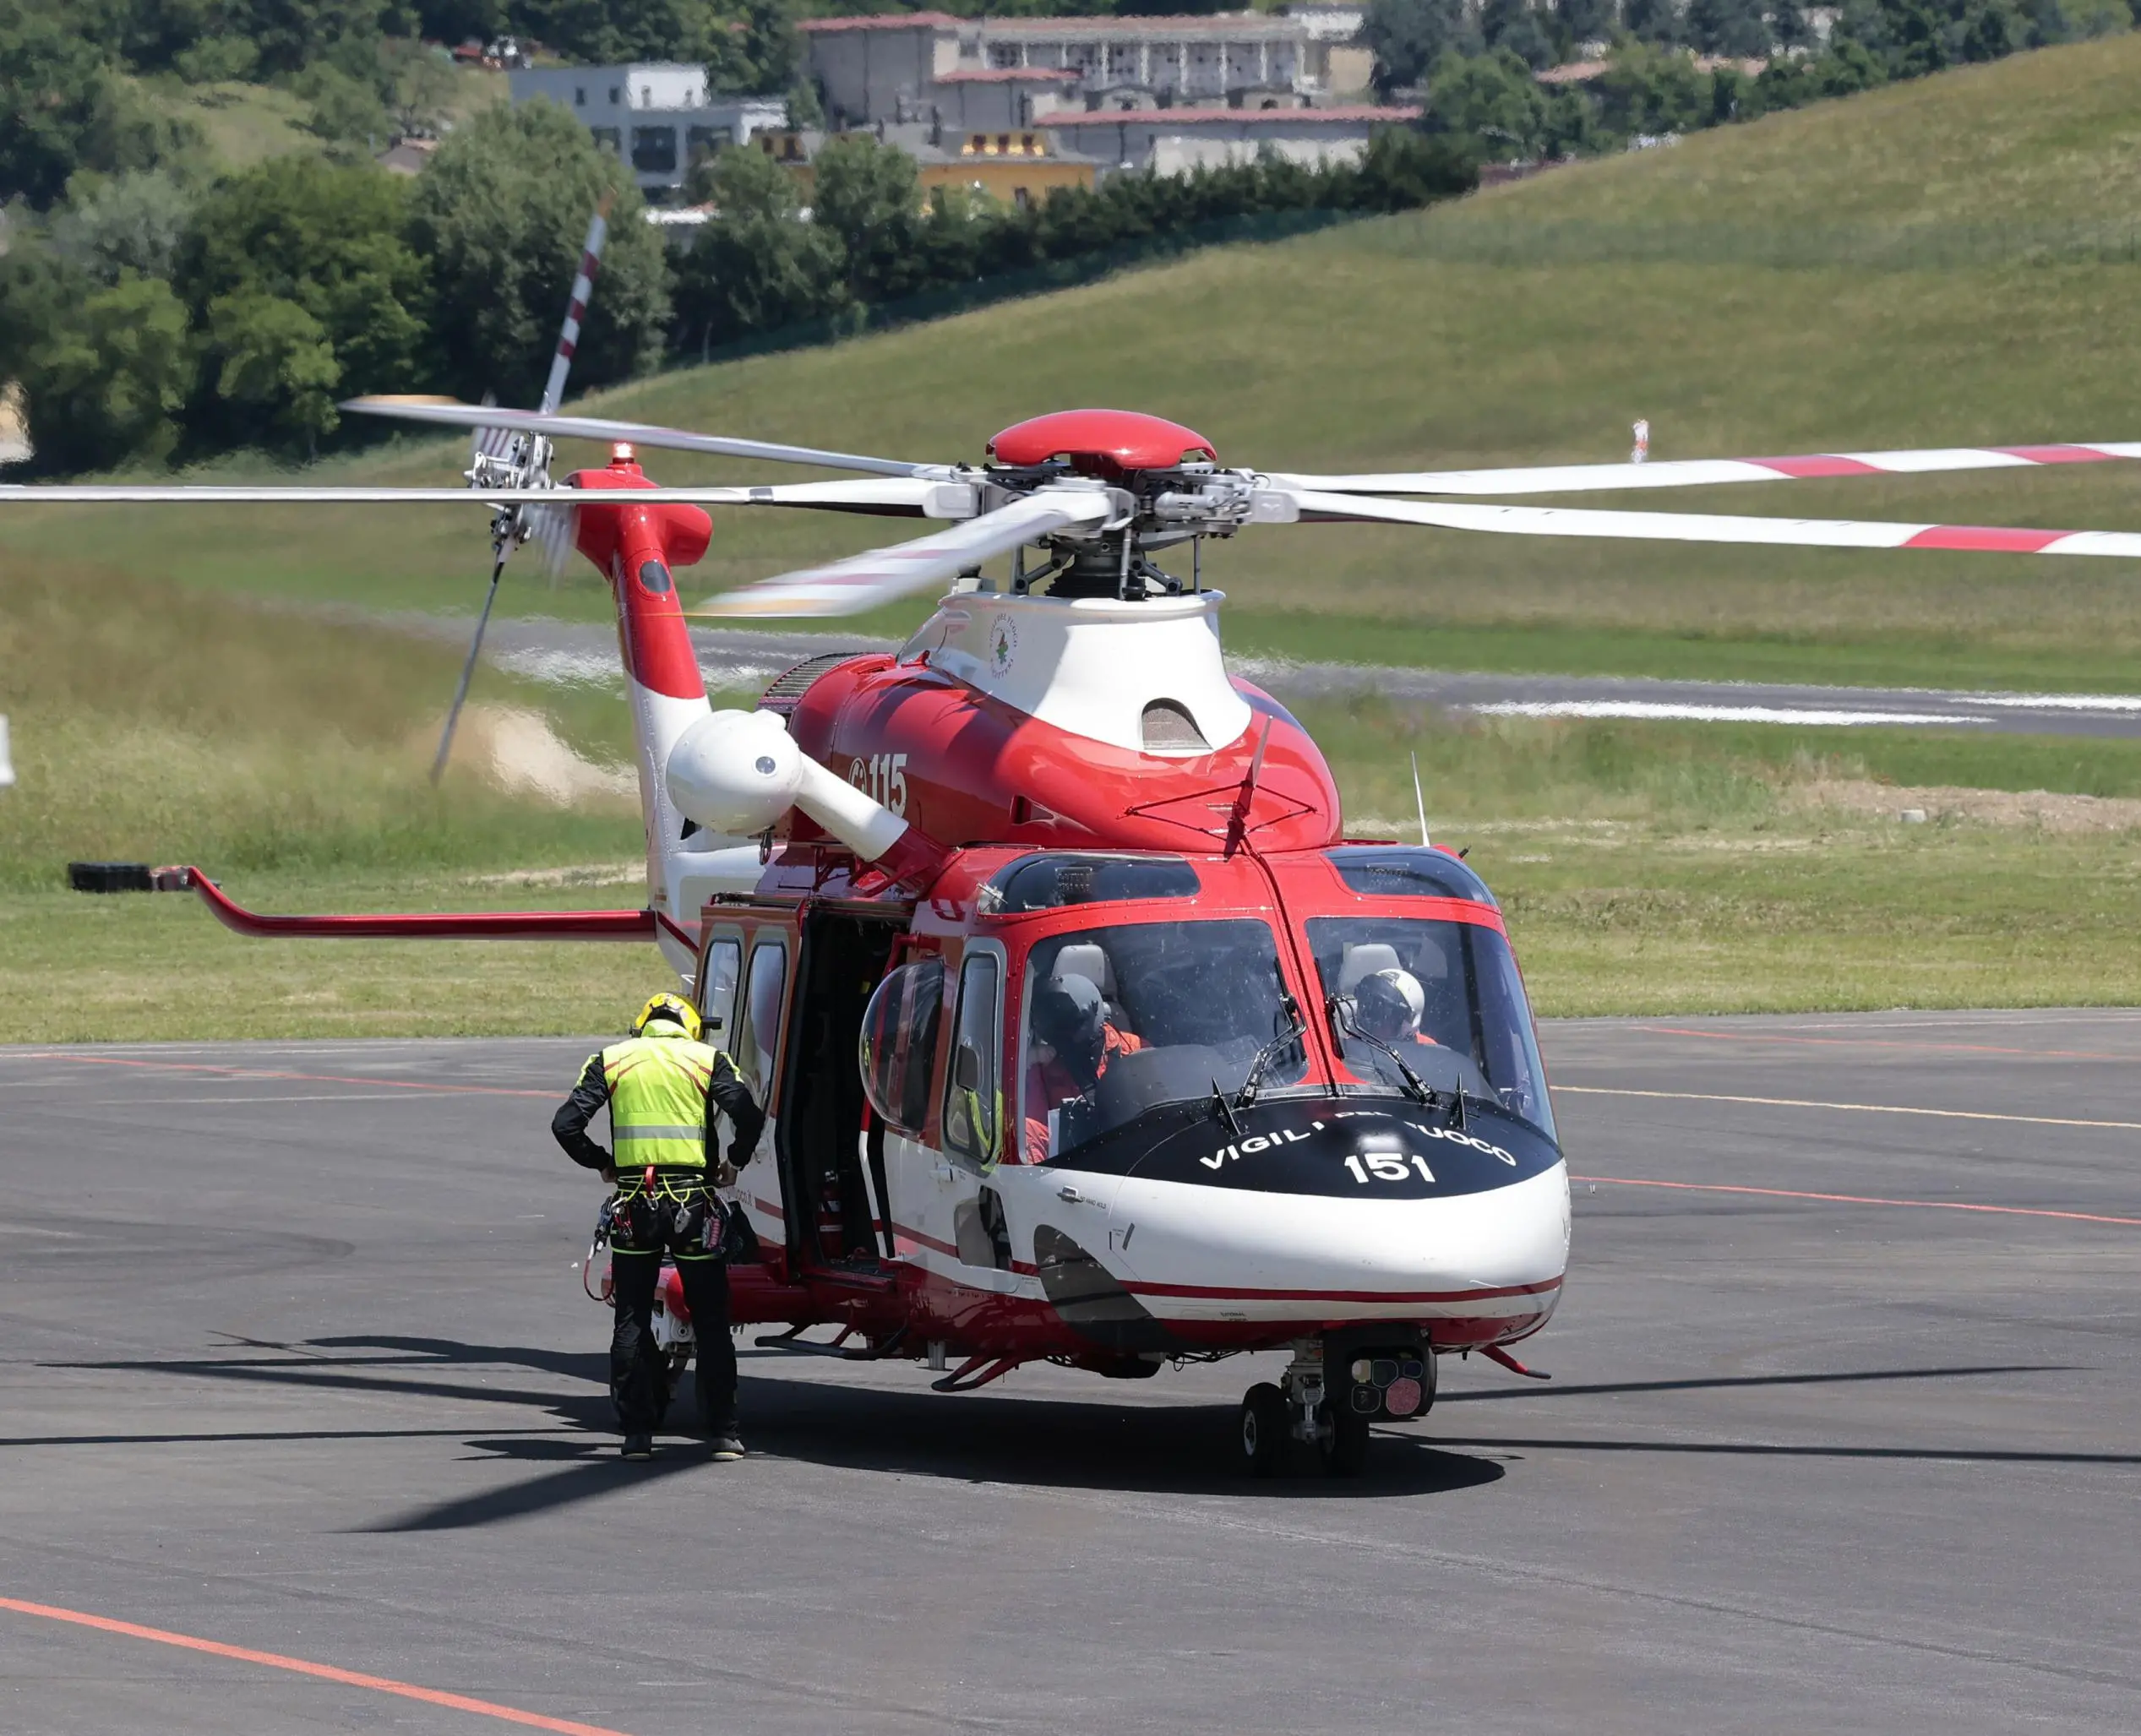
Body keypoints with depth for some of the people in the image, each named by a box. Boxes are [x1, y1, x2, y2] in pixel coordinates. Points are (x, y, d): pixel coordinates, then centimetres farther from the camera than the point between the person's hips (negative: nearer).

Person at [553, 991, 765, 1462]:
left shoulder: (610, 1060, 9)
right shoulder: (708, 1059, 6)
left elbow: (566, 1124, -1)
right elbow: (748, 1115, -9)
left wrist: (602, 1164, 14)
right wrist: (734, 1162, 8)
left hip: (635, 1204, 1)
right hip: (693, 1202, -1)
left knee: (632, 1322, 9)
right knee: (711, 1322, 7)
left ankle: (637, 1432, 6)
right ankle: (722, 1433, 5)